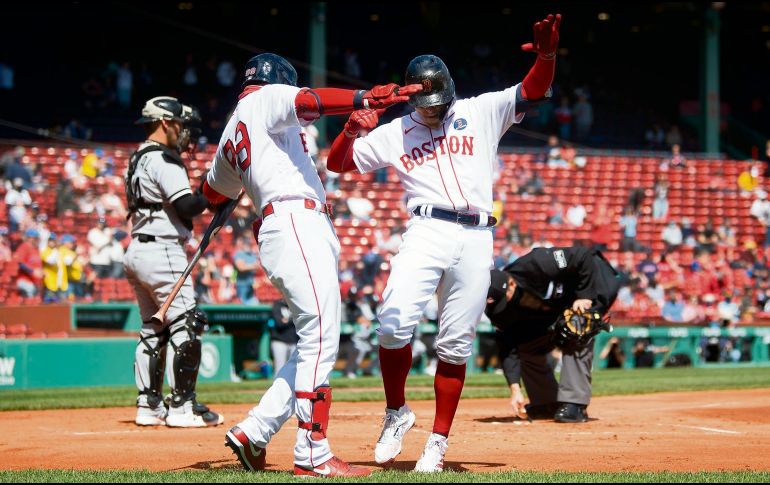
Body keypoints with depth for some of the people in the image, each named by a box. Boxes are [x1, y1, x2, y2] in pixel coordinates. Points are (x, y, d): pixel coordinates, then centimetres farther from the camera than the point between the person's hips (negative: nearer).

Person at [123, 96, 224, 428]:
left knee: (153, 330, 14)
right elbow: (186, 206, -21)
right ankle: (182, 408, -10)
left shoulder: (138, 160, 18)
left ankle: (149, 406, 15)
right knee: (186, 327, -8)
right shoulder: (163, 159, -12)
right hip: (162, 251, -10)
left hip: (137, 251, 10)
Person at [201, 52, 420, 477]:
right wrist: (363, 99, -31)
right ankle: (312, 457, -19)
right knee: (320, 338, -14)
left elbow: (213, 191, 41)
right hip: (297, 222, -10)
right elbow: (306, 101, -17)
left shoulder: (230, 134, 28)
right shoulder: (267, 98, 5)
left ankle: (253, 432, 8)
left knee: (315, 343, 11)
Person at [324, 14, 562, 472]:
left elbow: (534, 90, 3)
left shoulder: (482, 113, 12)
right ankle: (397, 413, 2)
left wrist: (547, 54, -17)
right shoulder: (393, 133, 14)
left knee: (455, 345, 1)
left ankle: (438, 444, 10)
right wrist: (352, 130, -8)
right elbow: (338, 162, 13)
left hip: (476, 240, 0)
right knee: (395, 324, -20)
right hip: (427, 232, 0)